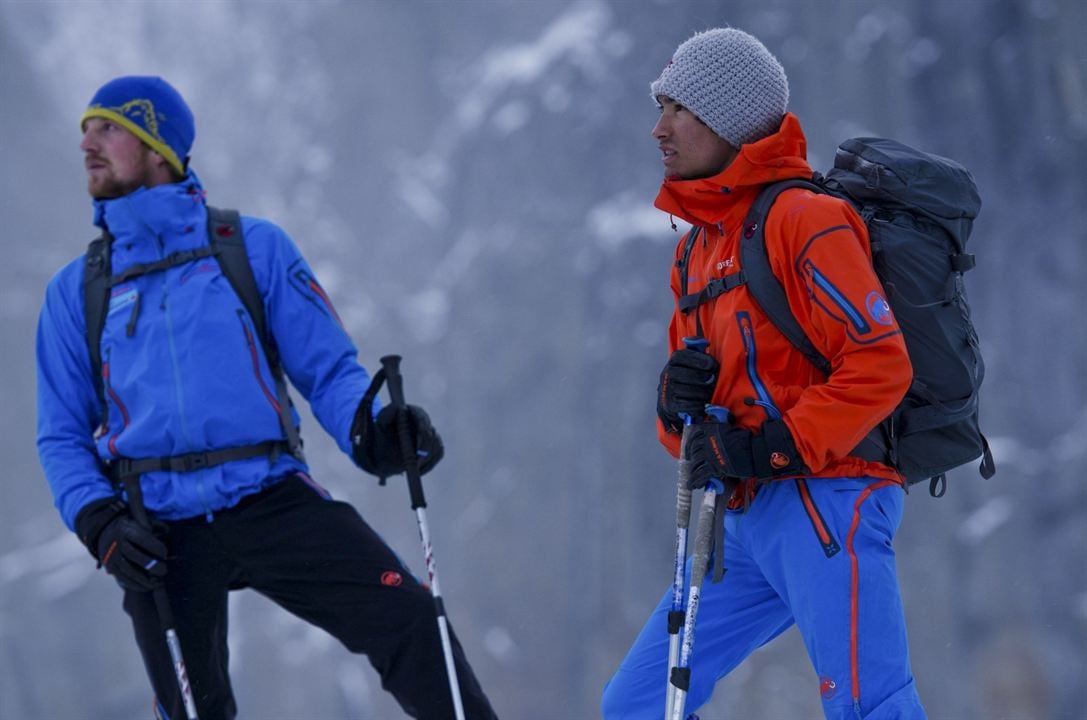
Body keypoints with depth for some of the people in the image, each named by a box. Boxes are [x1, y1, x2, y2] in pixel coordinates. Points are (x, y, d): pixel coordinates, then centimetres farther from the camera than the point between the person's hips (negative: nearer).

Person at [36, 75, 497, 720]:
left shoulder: (254, 248, 8)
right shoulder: (75, 291, 13)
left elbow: (329, 369, 6)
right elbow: (63, 436, 14)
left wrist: (369, 431, -17)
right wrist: (100, 522, -6)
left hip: (272, 499, -2)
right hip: (161, 533, 2)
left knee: (410, 622, -18)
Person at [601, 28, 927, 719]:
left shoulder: (805, 218, -8)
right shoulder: (700, 248, 21)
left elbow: (879, 365, -16)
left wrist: (773, 449, -20)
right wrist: (677, 400, -1)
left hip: (823, 503, -9)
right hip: (746, 520, 9)